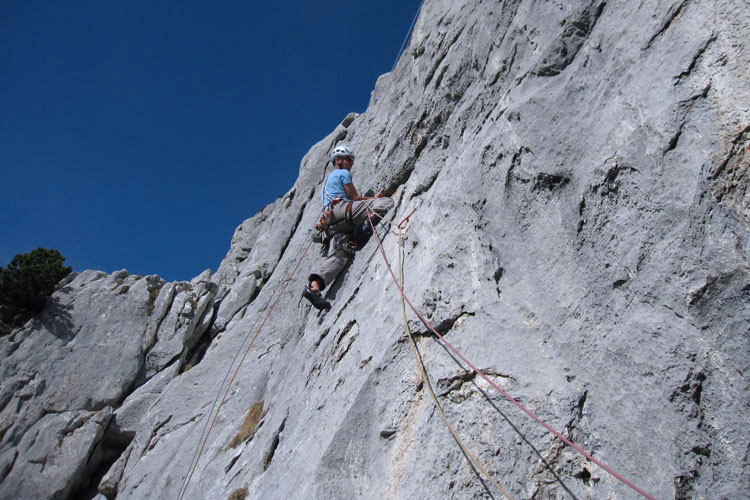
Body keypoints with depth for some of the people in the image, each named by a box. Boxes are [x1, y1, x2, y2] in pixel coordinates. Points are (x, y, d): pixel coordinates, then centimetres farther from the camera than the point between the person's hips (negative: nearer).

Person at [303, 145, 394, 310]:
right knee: (387, 201, -13)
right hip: (340, 208, -8)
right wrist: (373, 198, 26)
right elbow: (354, 197, 12)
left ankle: (314, 285, -36)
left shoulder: (327, 181, 43)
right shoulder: (343, 173, 17)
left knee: (341, 252, -16)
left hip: (330, 221, 8)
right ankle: (367, 223, -34)